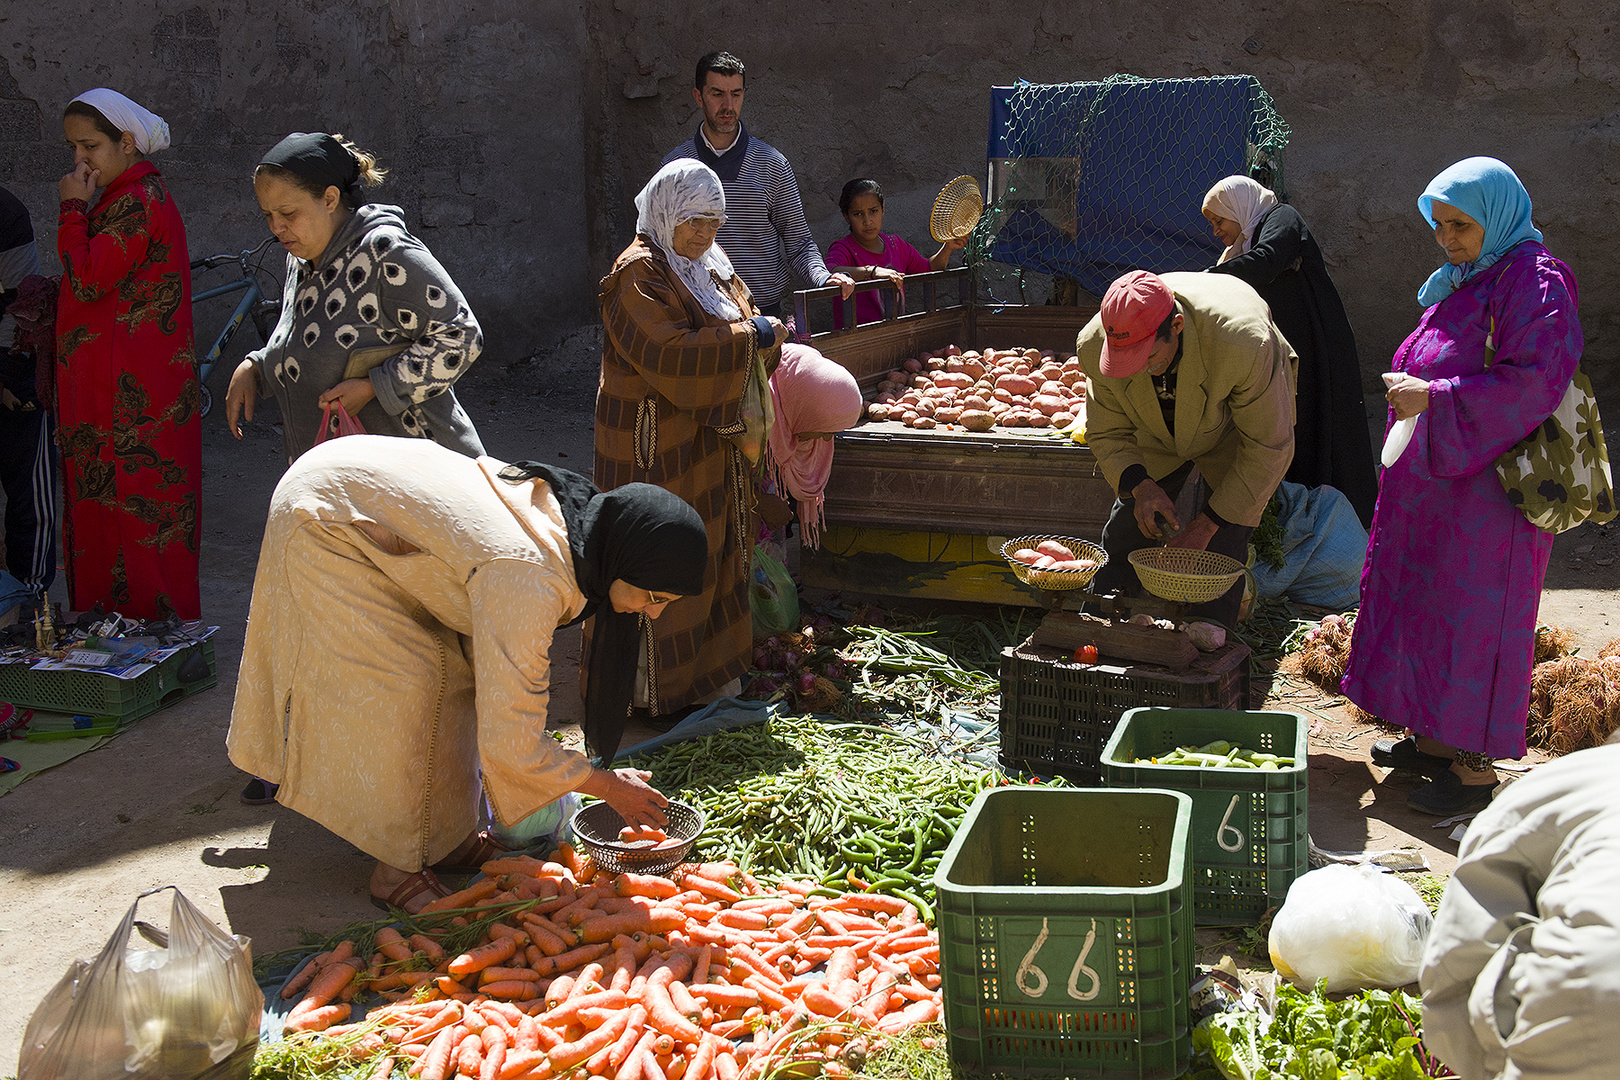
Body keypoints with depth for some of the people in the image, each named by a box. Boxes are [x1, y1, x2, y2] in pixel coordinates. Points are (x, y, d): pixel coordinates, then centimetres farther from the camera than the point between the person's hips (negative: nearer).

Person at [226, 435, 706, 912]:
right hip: (322, 523, -9)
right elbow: (508, 741, -29)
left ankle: (444, 837, 19)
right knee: (406, 687, -11)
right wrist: (607, 786, -15)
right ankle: (397, 866, 2)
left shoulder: (573, 512, -8)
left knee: (453, 670, 7)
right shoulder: (528, 583, -36)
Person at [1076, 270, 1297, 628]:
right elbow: (1108, 433, -14)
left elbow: (1268, 448, -29)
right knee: (1125, 536, 4)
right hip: (1158, 435, 3)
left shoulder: (1244, 344, -43)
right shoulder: (1095, 345, -32)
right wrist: (1139, 486, -34)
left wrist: (1208, 523, -29)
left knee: (1222, 547, -14)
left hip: (1230, 432, -3)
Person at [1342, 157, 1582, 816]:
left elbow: (1532, 381, -24)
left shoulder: (1534, 281, -14)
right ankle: (1434, 740, 26)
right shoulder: (1461, 279, 15)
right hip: (1434, 476, 9)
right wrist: (1410, 388, 10)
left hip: (1488, 483, -9)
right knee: (1423, 604, 13)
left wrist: (1434, 397, -25)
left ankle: (1475, 769, 6)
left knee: (1471, 614, -4)